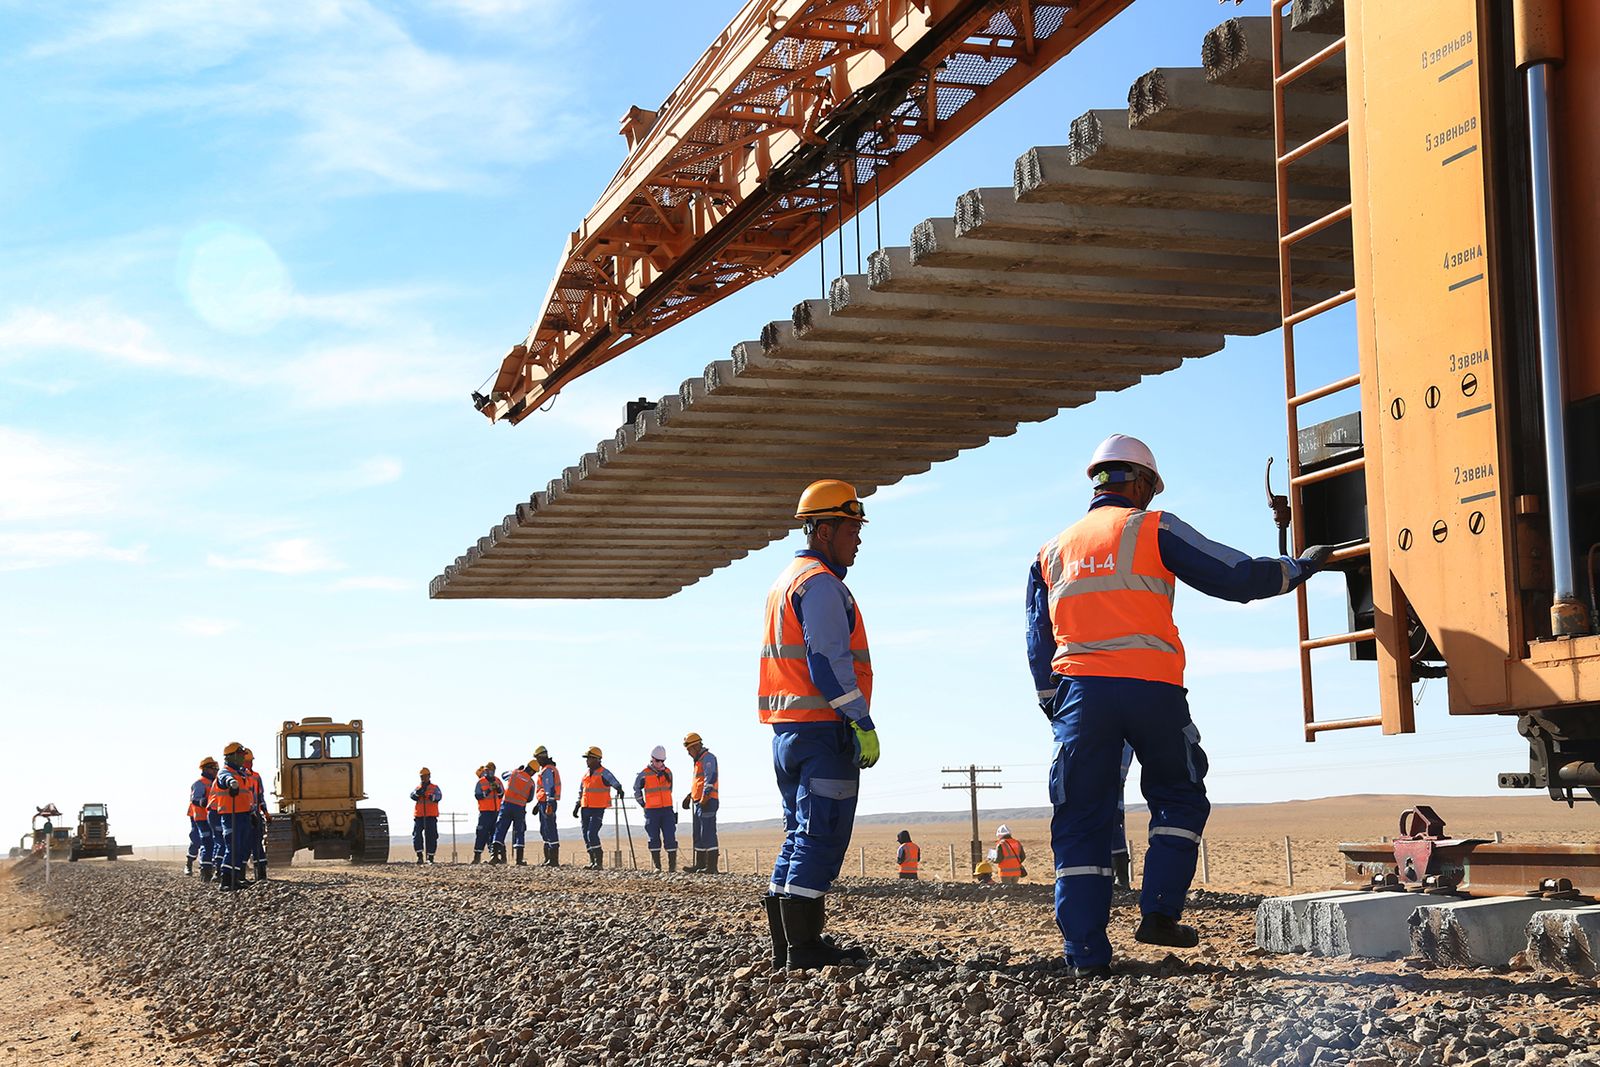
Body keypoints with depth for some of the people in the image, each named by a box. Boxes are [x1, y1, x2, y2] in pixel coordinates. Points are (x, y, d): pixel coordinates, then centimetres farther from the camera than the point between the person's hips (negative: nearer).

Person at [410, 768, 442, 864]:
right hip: (419, 816, 2)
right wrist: (417, 793, -23)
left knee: (431, 836, -1)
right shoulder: (417, 788, 18)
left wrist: (433, 797, -29)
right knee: (416, 835, -10)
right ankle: (419, 857, -6)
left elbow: (439, 796, -7)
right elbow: (412, 796, -1)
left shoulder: (434, 788, 11)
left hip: (431, 816, -2)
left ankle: (430, 858, 5)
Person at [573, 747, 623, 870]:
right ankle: (592, 861, 17)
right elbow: (581, 792, 25)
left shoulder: (603, 773, -8)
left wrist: (619, 790, -47)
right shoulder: (586, 774, 15)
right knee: (586, 835, 8)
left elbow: (615, 783, -25)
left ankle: (599, 862, -10)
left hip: (598, 809, -8)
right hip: (585, 809, 8)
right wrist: (576, 807, 23)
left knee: (592, 833, -16)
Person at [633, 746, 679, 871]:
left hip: (667, 809, 2)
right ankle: (657, 866, 9)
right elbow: (637, 790, 10)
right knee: (654, 839, 3)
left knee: (670, 837, -6)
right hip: (652, 811, -2)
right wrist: (643, 805, 8)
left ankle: (672, 865, -4)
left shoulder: (668, 772, 6)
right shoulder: (644, 775, -3)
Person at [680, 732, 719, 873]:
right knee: (698, 835, 13)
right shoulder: (699, 760, 23)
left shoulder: (708, 758, -9)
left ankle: (712, 866, -13)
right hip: (698, 802, 11)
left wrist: (704, 798, -27)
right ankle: (700, 865, 18)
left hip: (707, 802, -11)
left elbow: (710, 779, -21)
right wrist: (690, 796, 30)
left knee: (708, 834, -12)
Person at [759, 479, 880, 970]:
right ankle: (805, 947, -9)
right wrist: (863, 723, -19)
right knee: (821, 838, -9)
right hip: (823, 728, -10)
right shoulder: (821, 583, -10)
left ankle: (786, 944, 15)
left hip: (786, 728, 10)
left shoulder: (783, 583, 21)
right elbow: (829, 662, -19)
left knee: (800, 837, 14)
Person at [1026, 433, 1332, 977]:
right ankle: (1159, 912, 4)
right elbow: (1236, 577, 4)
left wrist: (1058, 713, 20)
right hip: (1150, 687, -3)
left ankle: (1086, 953, 0)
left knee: (1081, 822, 4)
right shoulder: (1154, 529, 6)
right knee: (1179, 797, 17)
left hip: (1079, 688, 3)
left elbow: (1039, 645, 16)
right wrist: (1301, 565, 18)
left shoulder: (1051, 551, 20)